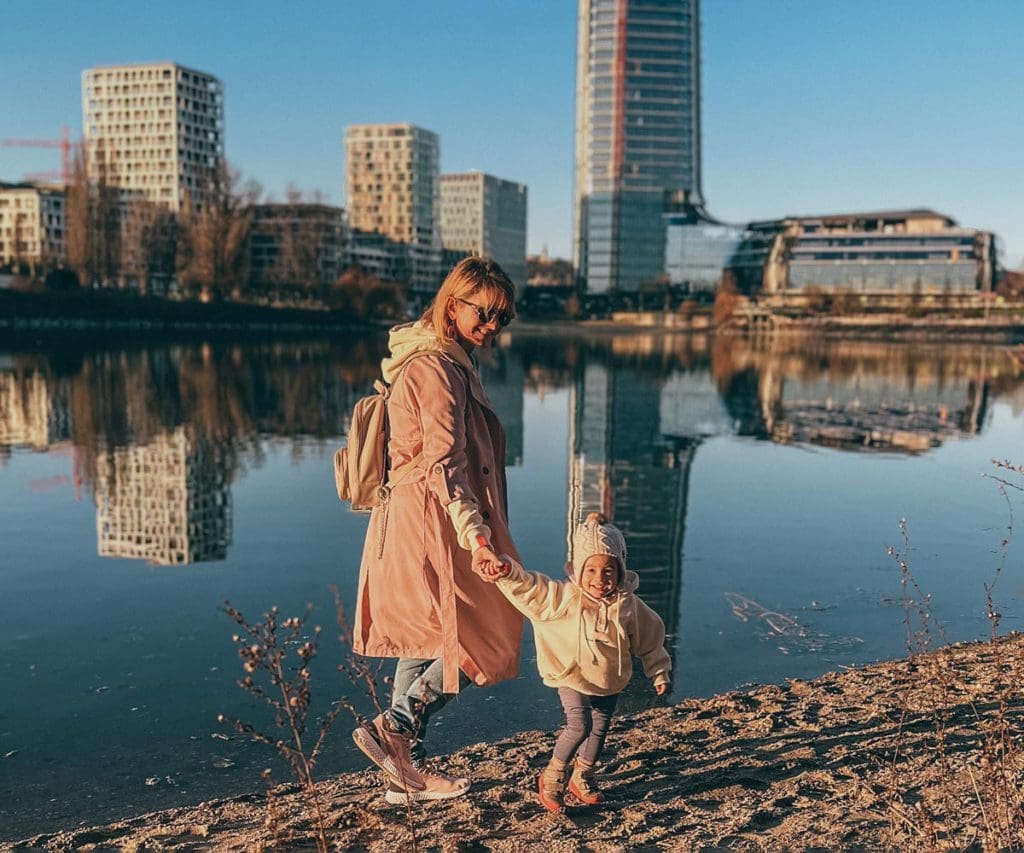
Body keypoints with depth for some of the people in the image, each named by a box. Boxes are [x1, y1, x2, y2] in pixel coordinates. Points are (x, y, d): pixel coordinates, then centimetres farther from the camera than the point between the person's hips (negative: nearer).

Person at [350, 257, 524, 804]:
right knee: (484, 639, 1)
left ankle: (407, 771, 25)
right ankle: (394, 728, -1)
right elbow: (444, 463, -26)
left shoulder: (444, 361, 16)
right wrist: (476, 534, -35)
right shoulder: (439, 368, -16)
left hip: (411, 522, 10)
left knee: (424, 644, 15)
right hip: (435, 525, -10)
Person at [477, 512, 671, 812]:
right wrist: (506, 571, -51)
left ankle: (582, 778, 40)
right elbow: (527, 587, -32)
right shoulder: (563, 597, -22)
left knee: (599, 728, 15)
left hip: (610, 679, 4)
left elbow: (650, 640, 3)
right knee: (580, 725, -18)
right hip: (572, 675, -4)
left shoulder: (629, 605, -12)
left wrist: (659, 673, 8)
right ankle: (552, 777, 5)